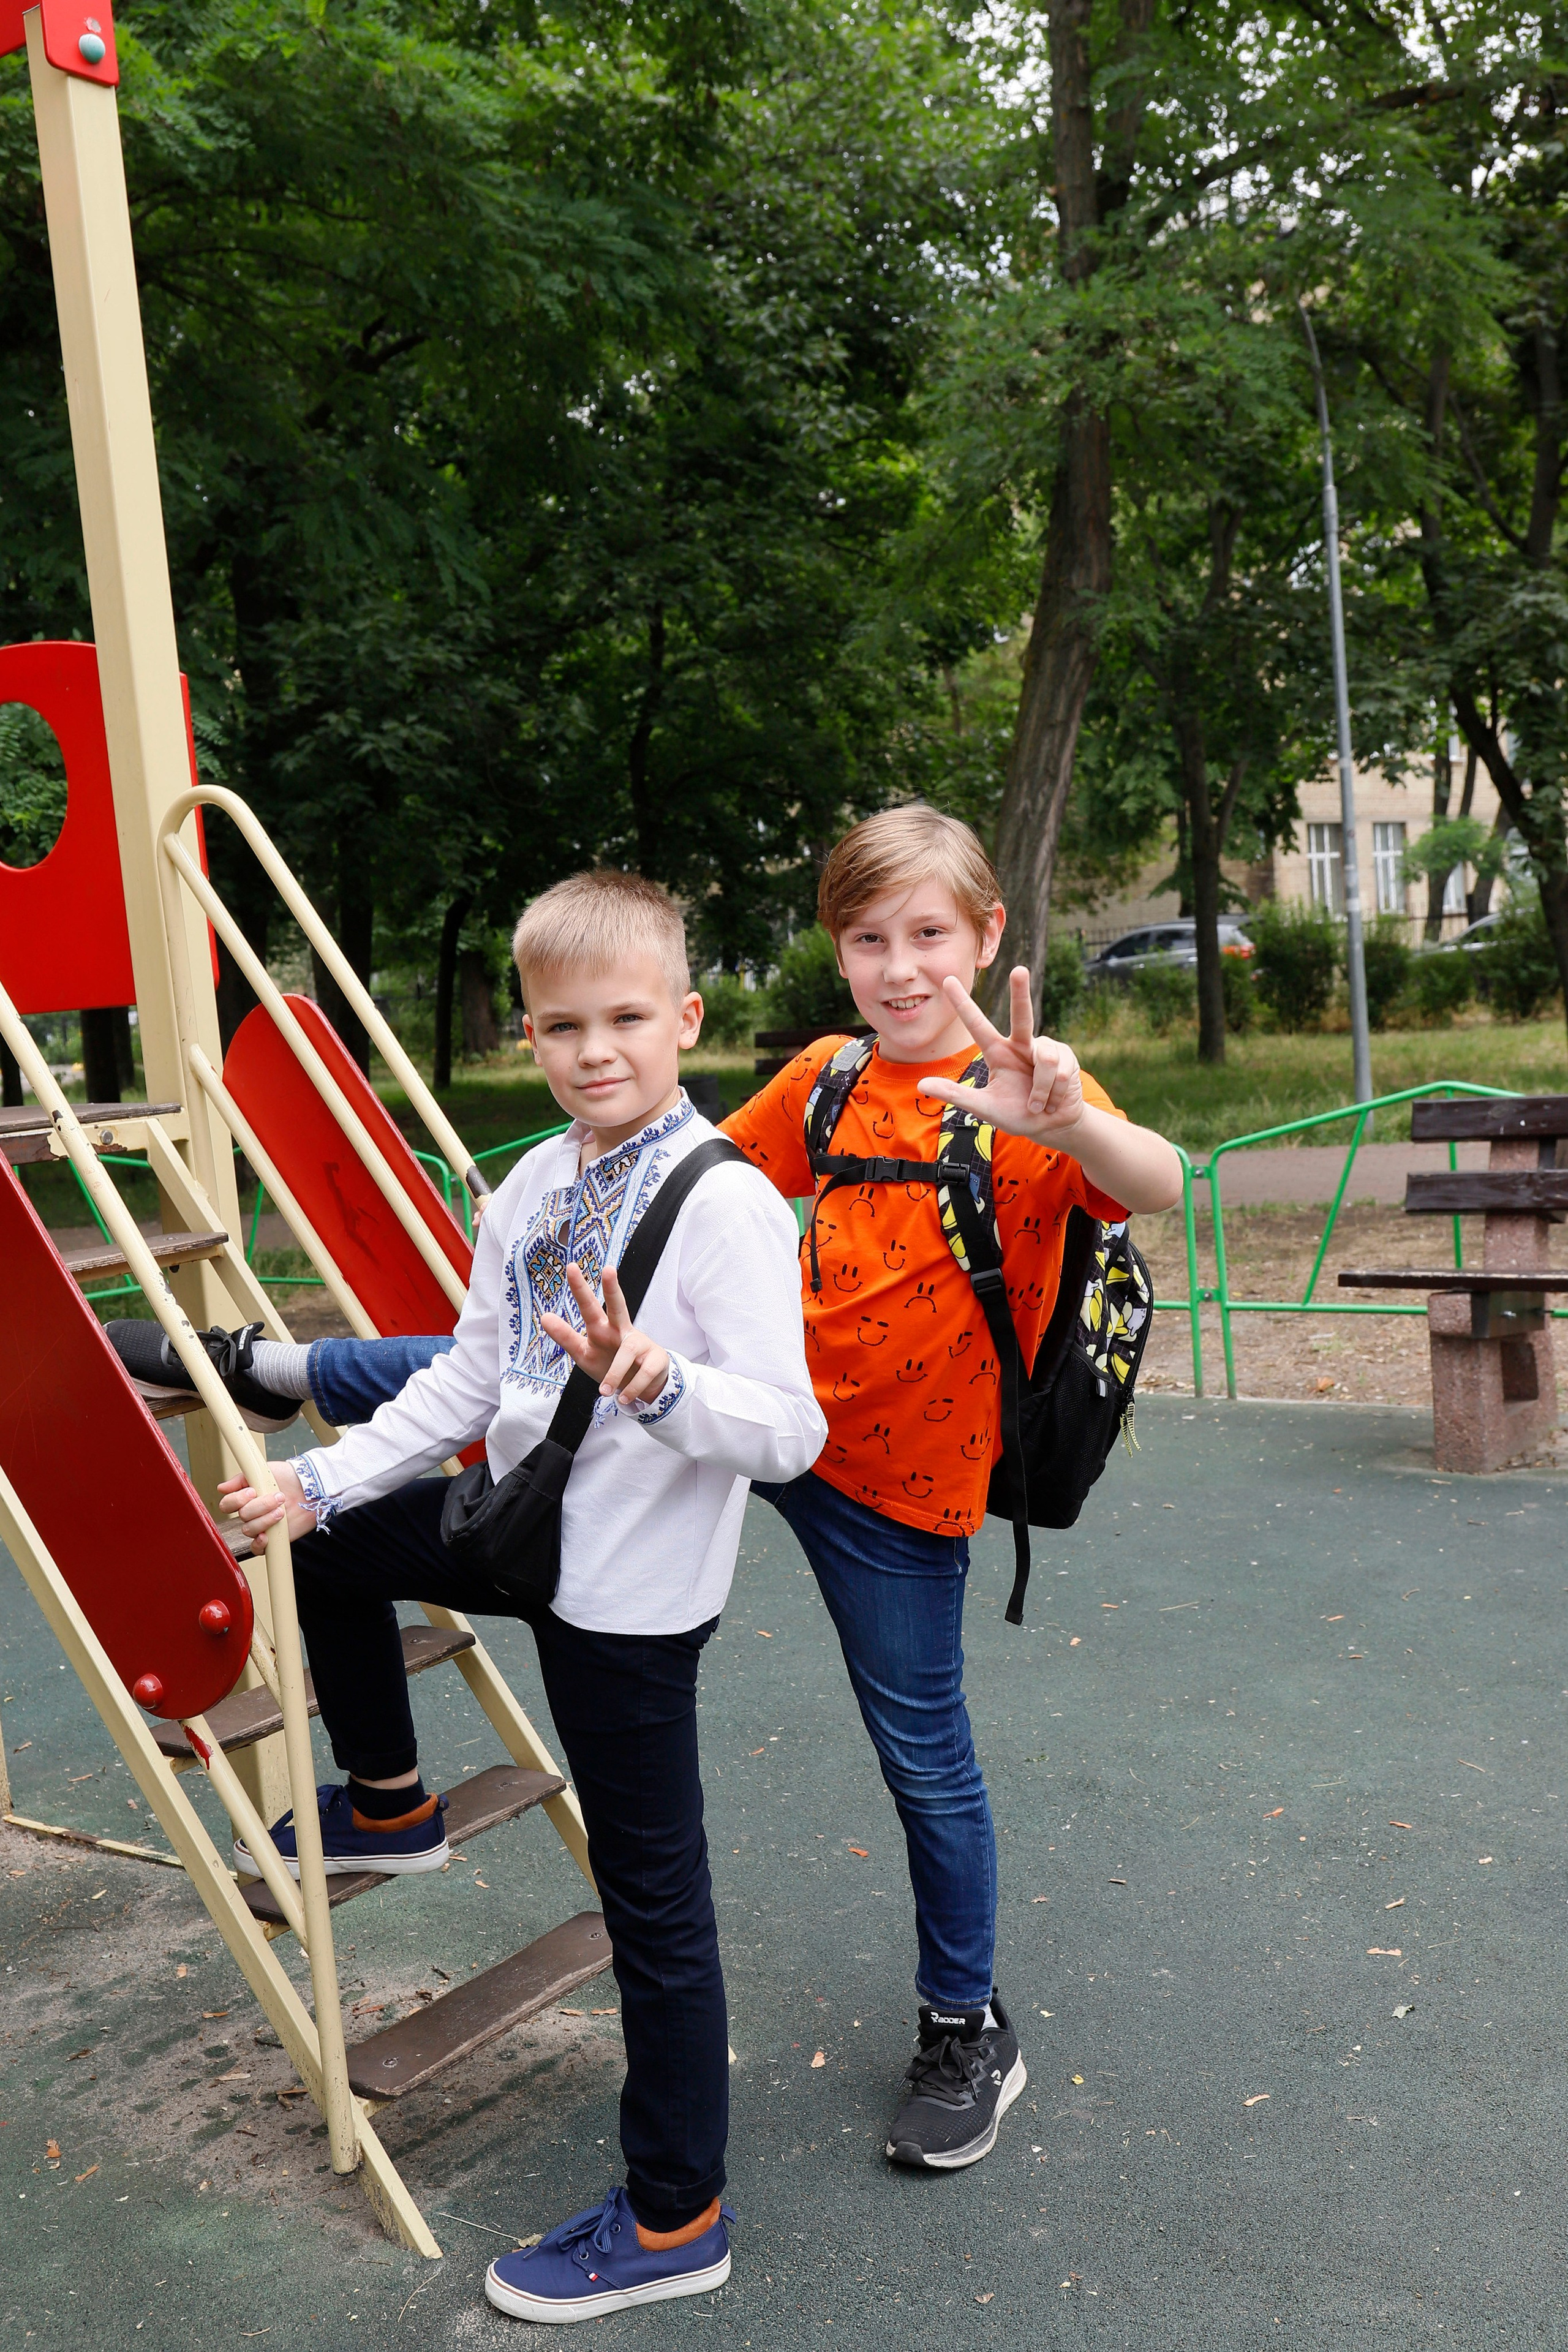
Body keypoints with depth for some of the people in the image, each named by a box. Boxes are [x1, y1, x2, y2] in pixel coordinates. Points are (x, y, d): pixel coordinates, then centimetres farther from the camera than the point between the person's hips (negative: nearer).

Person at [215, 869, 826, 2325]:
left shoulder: (728, 1206, -22)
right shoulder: (531, 1190, 2)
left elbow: (786, 1434, -26)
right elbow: (466, 1383, 10)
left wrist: (659, 1384, -44)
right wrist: (318, 1481, 5)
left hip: (634, 1584, -8)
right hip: (530, 1526, 8)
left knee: (652, 1894, 3)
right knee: (321, 1539, 20)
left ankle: (675, 2219, 22)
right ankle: (387, 1807, 39)